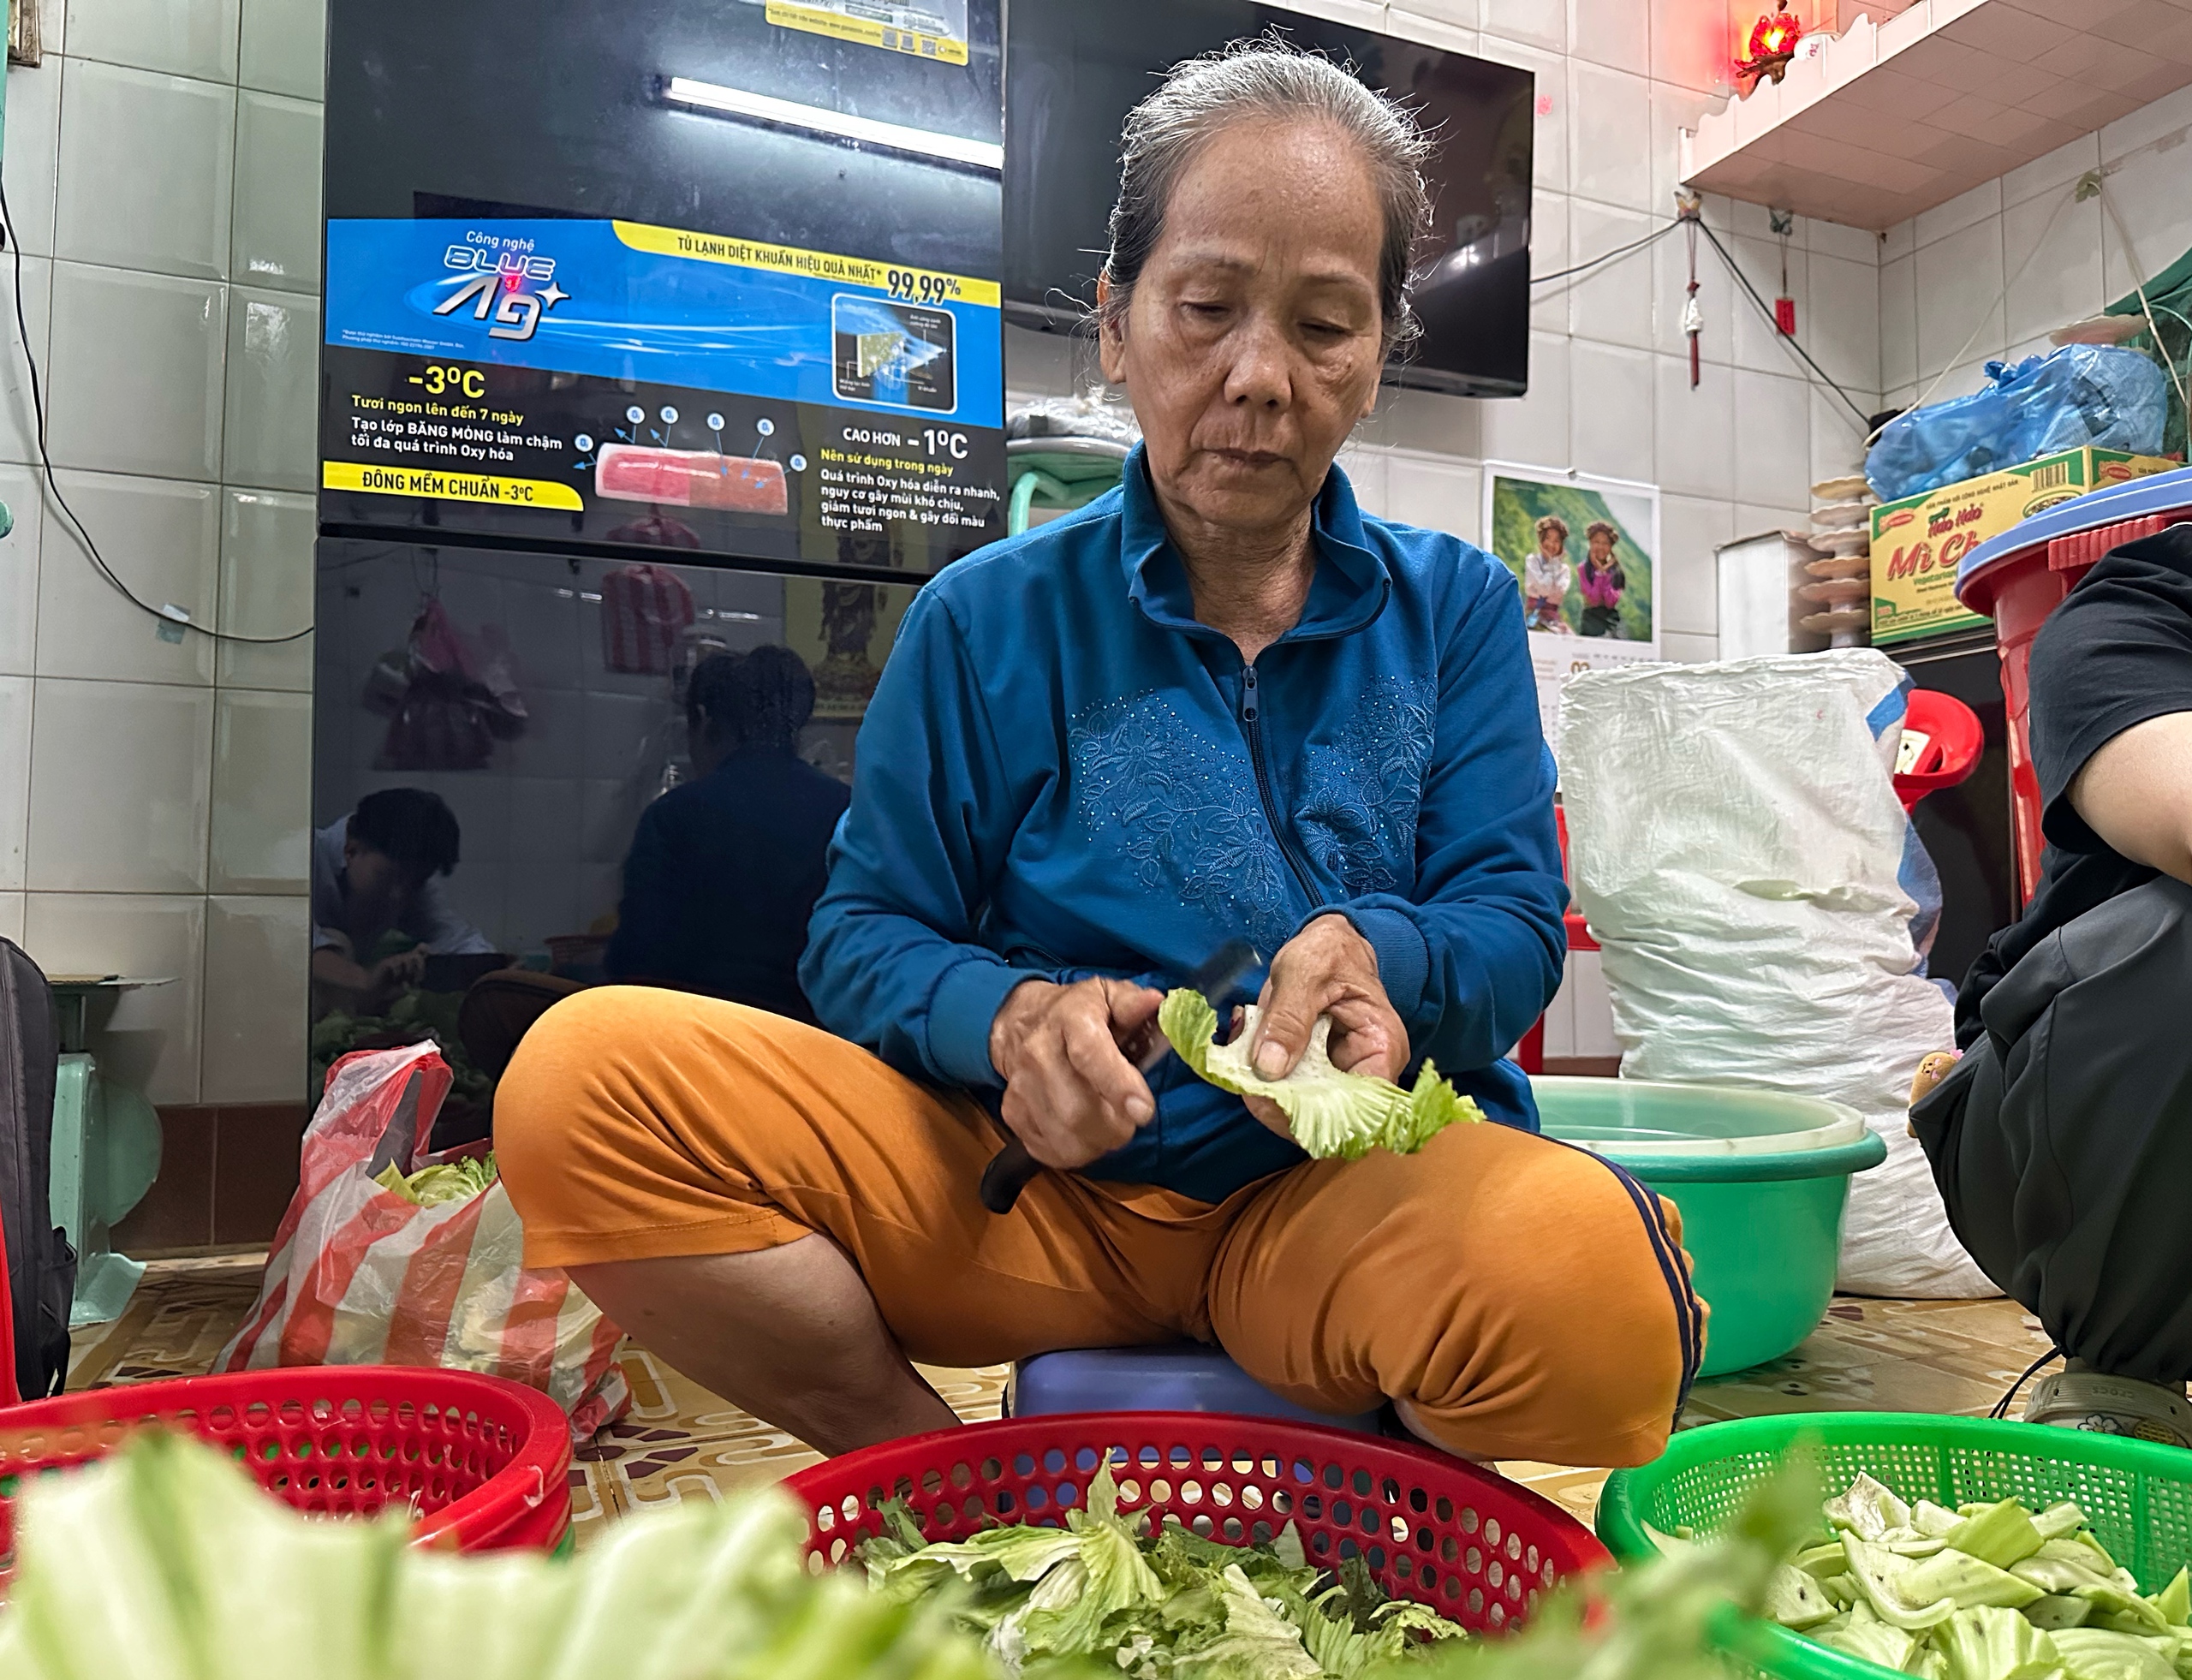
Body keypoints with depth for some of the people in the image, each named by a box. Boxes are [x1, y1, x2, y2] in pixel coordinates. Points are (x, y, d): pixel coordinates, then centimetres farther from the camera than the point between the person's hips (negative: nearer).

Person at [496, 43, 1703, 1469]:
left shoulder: (1456, 607, 9)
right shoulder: (987, 620, 6)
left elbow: (1518, 922, 3)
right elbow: (865, 933, 5)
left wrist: (1374, 955, -21)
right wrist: (1009, 1017, -18)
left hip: (1349, 1187, 1)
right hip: (1036, 1182, 0)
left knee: (1583, 1273, -35)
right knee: (584, 1073, -19)